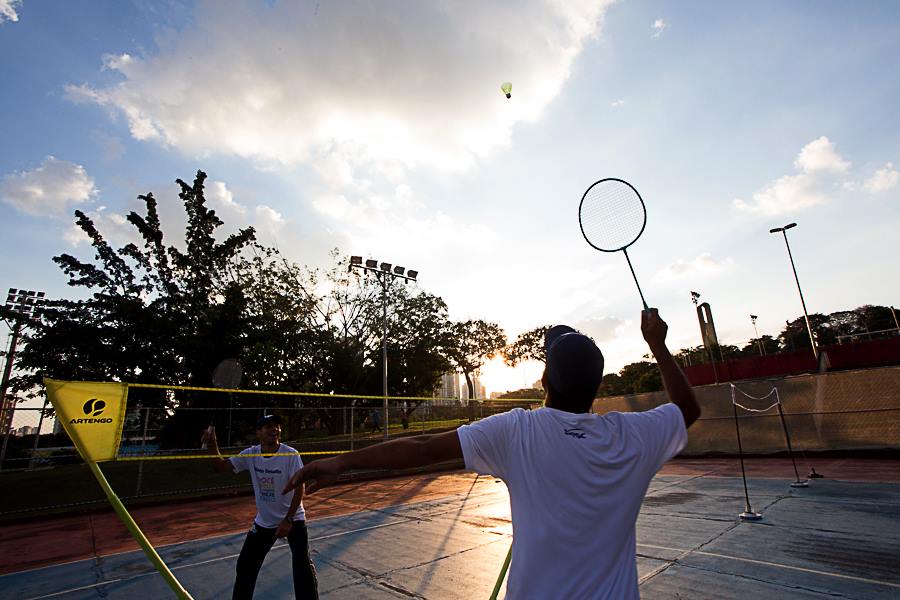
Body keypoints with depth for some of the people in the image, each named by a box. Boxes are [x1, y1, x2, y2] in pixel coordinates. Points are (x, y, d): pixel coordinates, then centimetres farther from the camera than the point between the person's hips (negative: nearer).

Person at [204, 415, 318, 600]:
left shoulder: (291, 454, -22)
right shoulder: (251, 454, -9)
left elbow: (299, 488, -21)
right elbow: (222, 465, -3)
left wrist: (288, 520, -24)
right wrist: (212, 445, -20)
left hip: (293, 519, -4)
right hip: (263, 522, 4)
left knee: (303, 566, -6)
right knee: (245, 565, 14)